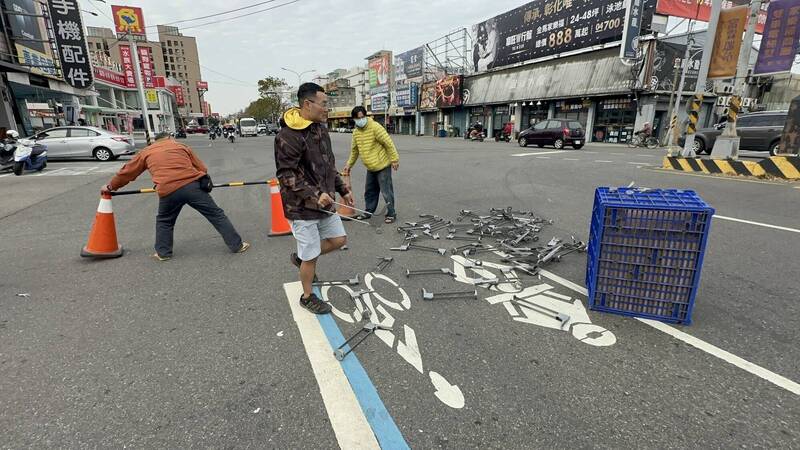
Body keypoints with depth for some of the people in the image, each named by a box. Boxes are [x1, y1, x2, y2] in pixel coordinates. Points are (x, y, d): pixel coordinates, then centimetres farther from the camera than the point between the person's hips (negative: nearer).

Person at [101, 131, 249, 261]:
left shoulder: (146, 152, 26)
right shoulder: (181, 146, 24)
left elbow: (127, 171, 34)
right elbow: (202, 168, 21)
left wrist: (111, 186, 47)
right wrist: (203, 183, 38)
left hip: (168, 191, 1)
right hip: (192, 185, 0)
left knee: (164, 221, 27)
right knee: (216, 215, 7)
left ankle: (163, 253, 31)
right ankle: (237, 245, 7)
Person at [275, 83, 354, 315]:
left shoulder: (320, 128, 7)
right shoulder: (288, 136, -20)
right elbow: (286, 175, -21)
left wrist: (343, 190, 14)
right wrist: (314, 195, -28)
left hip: (324, 202, 8)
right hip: (302, 207, -8)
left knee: (339, 239, 16)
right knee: (311, 257, 4)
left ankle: (301, 257, 36)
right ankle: (307, 297, 27)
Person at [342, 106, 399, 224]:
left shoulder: (375, 127, -17)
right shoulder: (356, 132, 6)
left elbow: (388, 143, -17)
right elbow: (354, 150, 18)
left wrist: (394, 159, -18)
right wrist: (349, 164, 17)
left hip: (382, 165, -7)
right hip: (370, 167, 7)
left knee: (386, 191, -3)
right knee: (370, 191, 17)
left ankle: (391, 214, 7)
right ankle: (368, 211, 30)